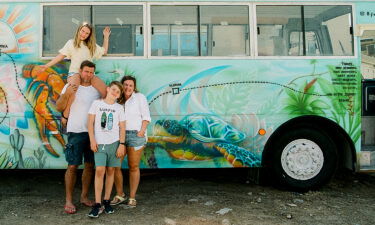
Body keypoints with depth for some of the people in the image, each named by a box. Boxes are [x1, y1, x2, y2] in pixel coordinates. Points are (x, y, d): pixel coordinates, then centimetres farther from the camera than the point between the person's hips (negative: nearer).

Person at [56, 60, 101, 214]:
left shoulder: (97, 88, 8)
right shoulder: (70, 86, 0)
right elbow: (59, 108, -2)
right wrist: (66, 94, -18)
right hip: (76, 132, -4)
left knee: (90, 165, 9)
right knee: (72, 166, -2)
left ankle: (84, 196, 23)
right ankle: (68, 200, 8)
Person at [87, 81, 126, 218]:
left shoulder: (119, 108, 8)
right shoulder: (96, 103, 5)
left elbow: (122, 128, 6)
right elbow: (90, 123, 3)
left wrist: (122, 144, -2)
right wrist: (92, 140, -5)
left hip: (114, 143, 2)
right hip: (99, 143, -2)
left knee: (110, 171, 5)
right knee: (100, 170, -11)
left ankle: (106, 201, 14)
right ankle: (97, 204, -7)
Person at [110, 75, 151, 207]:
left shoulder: (139, 97, 1)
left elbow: (146, 116, 0)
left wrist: (142, 131, -11)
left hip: (135, 134, -3)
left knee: (134, 167, 3)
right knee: (115, 165, 0)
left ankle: (132, 197, 12)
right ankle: (120, 195, 16)